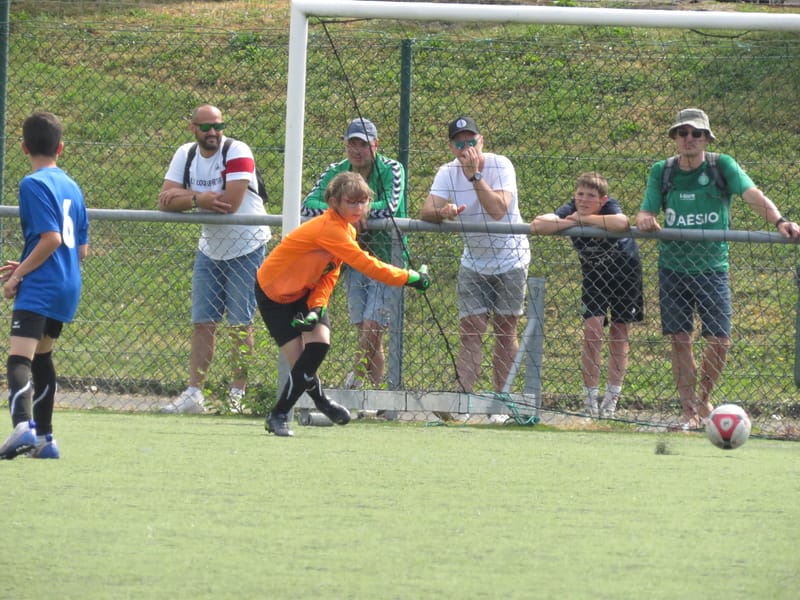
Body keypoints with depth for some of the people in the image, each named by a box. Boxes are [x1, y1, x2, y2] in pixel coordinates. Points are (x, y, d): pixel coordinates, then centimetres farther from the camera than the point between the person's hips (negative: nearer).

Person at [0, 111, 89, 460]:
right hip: (68, 287, 8)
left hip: (39, 287, -8)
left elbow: (51, 238, -19)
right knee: (41, 356, 24)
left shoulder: (33, 184, -9)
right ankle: (43, 439, 30)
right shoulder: (72, 187, 15)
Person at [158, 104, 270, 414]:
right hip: (210, 247, 6)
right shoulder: (185, 155, 0)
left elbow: (230, 203, -28)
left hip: (246, 247, -6)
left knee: (240, 324, -4)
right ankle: (194, 392, 4)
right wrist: (198, 198, -25)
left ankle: (237, 394, 2)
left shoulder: (237, 153, -18)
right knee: (202, 322, 3)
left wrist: (186, 196, -17)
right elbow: (165, 200, -8)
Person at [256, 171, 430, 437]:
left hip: (303, 291, 7)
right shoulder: (329, 229, -32)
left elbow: (330, 275, -4)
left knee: (319, 343, -15)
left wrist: (316, 307, -21)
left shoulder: (347, 232, -2)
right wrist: (410, 277, -31)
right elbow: (367, 265, -35)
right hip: (273, 293, -7)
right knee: (298, 359, -15)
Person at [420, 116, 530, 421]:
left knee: (505, 331, 1)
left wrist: (474, 175, -32)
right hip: (473, 262, 3)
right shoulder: (448, 173, -6)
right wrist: (442, 211, -41)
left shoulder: (500, 166, -17)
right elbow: (426, 210, -19)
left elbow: (498, 210, -31)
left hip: (510, 258, -3)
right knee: (470, 332, -5)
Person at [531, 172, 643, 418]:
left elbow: (622, 222, -55)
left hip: (624, 269, -2)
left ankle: (612, 397, 13)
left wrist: (584, 219, -42)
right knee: (592, 329, -11)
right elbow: (538, 224, -38)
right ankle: (590, 395, -3)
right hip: (594, 272, 2)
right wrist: (571, 222, -41)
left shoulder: (609, 208, -30)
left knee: (619, 334, 3)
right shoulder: (571, 211, -24)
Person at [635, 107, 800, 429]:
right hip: (673, 267, 1)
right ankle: (689, 409, 9)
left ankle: (704, 399, 19)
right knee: (680, 339, -1)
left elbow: (753, 195, -17)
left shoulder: (723, 166, -4)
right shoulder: (661, 172, 3)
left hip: (712, 267, -1)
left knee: (719, 340, -5)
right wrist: (644, 219, -24)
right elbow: (646, 212, 1)